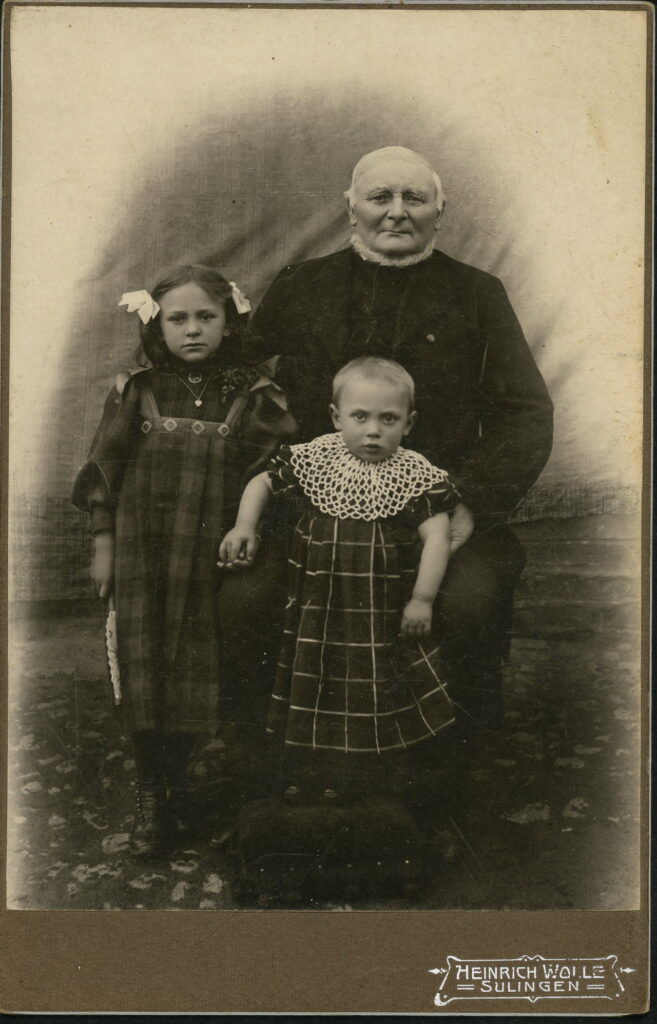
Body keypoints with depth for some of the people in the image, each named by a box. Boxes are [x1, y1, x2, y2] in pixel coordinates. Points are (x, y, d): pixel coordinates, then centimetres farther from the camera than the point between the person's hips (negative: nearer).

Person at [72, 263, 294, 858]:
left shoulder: (252, 398, 0)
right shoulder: (136, 392, 2)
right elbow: (103, 474, 5)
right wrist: (103, 547, 3)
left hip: (213, 560, 0)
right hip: (142, 554, 0)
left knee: (198, 671, 5)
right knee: (143, 671, 3)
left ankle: (176, 779, 26)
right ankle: (150, 795, 17)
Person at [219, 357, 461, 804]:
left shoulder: (417, 474, -8)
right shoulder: (314, 458, -2)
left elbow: (436, 537, -12)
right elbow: (262, 482, 11)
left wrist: (423, 598, -18)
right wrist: (245, 526, -3)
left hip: (385, 612, -2)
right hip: (319, 605, 2)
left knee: (378, 687, 6)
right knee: (312, 680, 12)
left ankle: (363, 766, 24)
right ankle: (301, 770, 27)